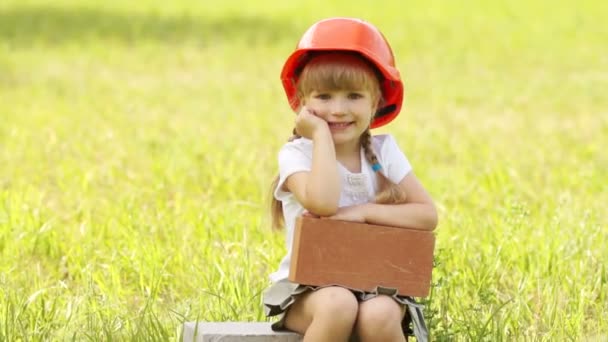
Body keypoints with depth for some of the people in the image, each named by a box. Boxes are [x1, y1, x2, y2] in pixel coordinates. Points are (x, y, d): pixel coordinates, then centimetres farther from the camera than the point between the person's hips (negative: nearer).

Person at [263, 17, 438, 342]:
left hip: (375, 286, 2)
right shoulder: (296, 154, -8)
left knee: (379, 315, -32)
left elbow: (427, 215, -4)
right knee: (338, 305, -36)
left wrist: (365, 211, -16)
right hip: (307, 287, -2)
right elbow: (323, 203, -29)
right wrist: (321, 134, -20)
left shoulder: (383, 150, 3)